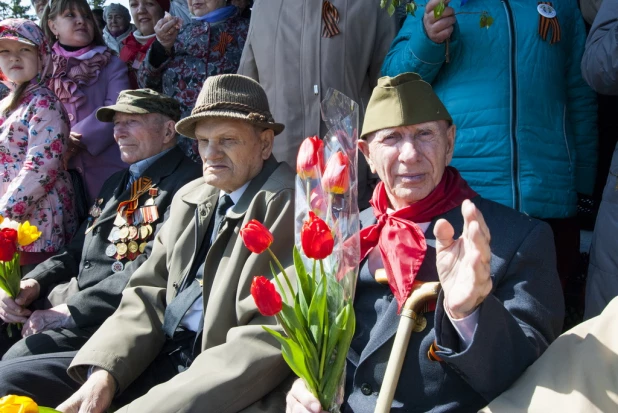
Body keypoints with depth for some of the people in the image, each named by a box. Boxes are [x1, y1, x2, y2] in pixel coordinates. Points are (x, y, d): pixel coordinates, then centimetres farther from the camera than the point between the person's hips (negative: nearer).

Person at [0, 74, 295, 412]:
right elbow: (150, 293, 7)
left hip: (217, 381, -7)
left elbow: (267, 339, -22)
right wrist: (103, 373, -9)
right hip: (159, 357, 8)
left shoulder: (286, 203, -16)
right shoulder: (189, 197, 11)